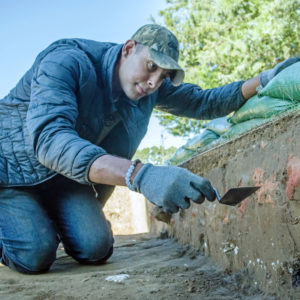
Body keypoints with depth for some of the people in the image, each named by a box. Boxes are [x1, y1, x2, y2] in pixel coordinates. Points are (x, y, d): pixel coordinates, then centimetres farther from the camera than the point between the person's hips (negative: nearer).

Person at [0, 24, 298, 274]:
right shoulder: (67, 61, -30)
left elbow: (205, 102, 3)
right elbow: (49, 139, -45)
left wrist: (263, 80, -15)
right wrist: (141, 176, -58)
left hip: (66, 174, 6)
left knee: (96, 249, -16)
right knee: (35, 255, -26)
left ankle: (51, 220, 15)